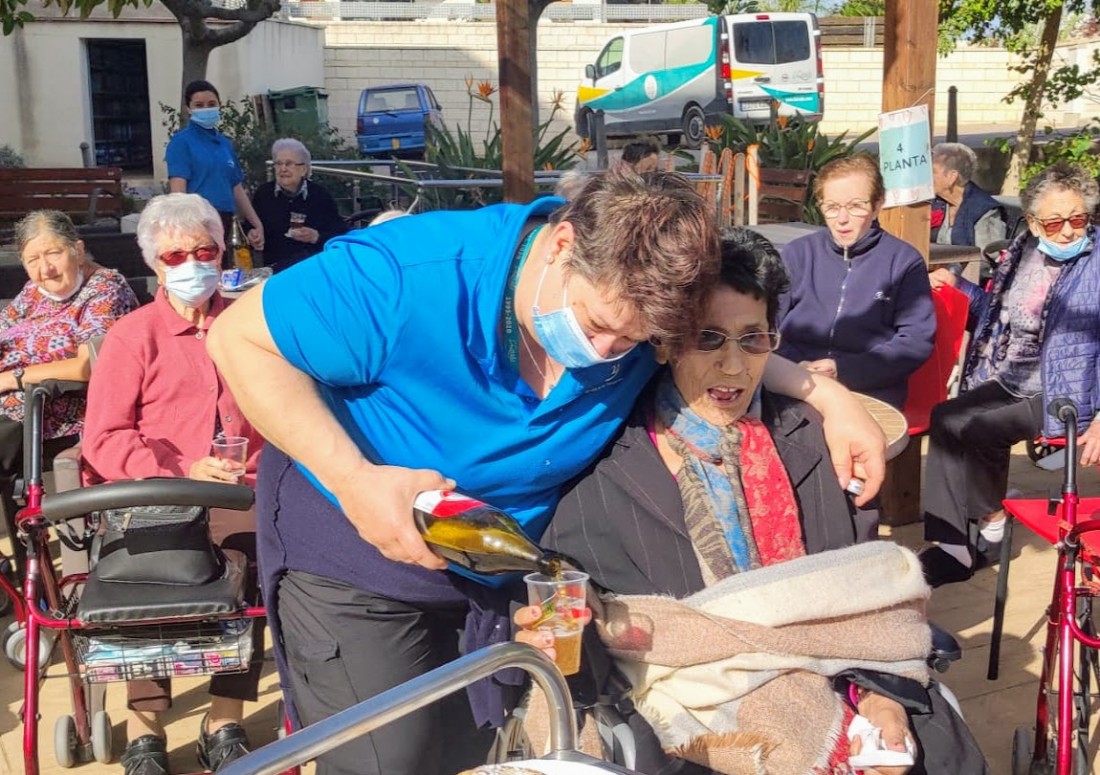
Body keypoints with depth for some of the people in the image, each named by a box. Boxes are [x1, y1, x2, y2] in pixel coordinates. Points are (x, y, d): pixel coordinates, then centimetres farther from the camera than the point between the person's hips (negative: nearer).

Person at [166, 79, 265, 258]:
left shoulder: (225, 143, 17)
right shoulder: (182, 142, -3)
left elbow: (237, 189, 21)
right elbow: (178, 191, -12)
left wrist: (257, 224, 16)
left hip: (223, 222, 7)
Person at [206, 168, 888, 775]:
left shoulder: (640, 319, -16)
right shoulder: (414, 276, -32)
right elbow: (242, 339, -23)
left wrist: (830, 397, -9)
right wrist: (352, 478, -33)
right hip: (356, 548, -4)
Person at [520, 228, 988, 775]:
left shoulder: (804, 439, 6)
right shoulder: (604, 463, -6)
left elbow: (853, 585, 9)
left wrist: (880, 688, -6)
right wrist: (550, 645, -28)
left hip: (818, 688, 4)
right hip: (682, 717, -4)